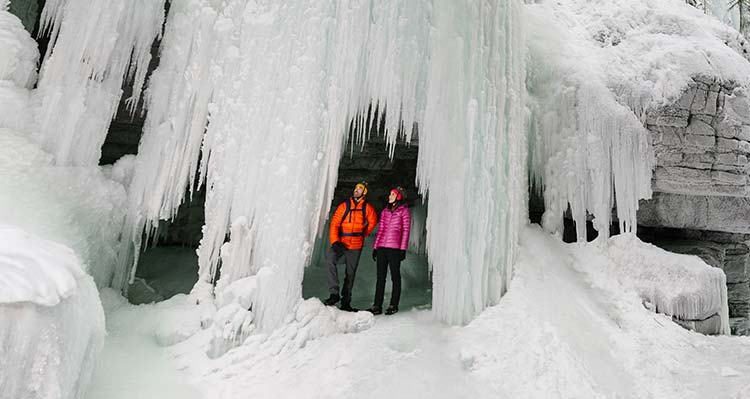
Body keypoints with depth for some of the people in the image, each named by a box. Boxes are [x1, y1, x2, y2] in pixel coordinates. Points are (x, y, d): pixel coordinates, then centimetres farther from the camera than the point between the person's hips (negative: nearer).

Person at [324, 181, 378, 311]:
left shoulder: (367, 208, 3)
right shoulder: (344, 206, 0)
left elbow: (373, 222, 21)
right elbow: (334, 223, -6)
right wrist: (335, 241, -17)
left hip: (356, 246, 2)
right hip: (341, 243, -1)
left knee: (350, 274, 9)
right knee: (330, 258, -30)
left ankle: (346, 302, 21)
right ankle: (334, 293, -28)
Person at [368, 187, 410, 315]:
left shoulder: (404, 211, 3)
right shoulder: (385, 211, 18)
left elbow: (405, 231, -2)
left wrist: (403, 249, -9)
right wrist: (375, 247, 13)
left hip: (394, 248, -5)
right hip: (381, 247, 5)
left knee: (395, 277, 3)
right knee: (380, 277, 5)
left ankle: (394, 305, 10)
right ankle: (377, 306, 7)